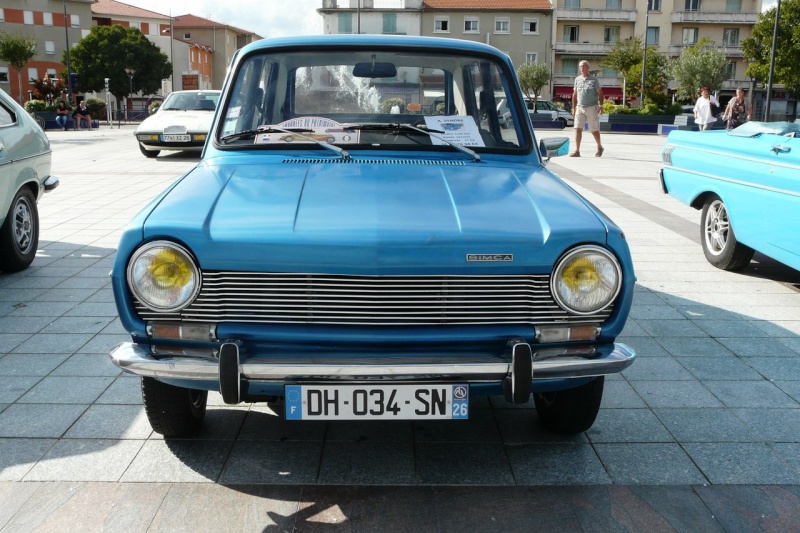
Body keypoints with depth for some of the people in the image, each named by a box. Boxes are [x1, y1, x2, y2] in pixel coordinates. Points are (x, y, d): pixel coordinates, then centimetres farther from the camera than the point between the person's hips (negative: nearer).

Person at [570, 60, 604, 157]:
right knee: (578, 129, -8)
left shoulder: (594, 79, 0)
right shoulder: (577, 79, 10)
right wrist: (574, 108, 12)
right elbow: (574, 95, 15)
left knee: (594, 130, 4)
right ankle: (577, 151, -6)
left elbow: (600, 93, 1)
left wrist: (601, 106, -7)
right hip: (580, 108, 3)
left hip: (592, 108, -3)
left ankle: (599, 147, 26)